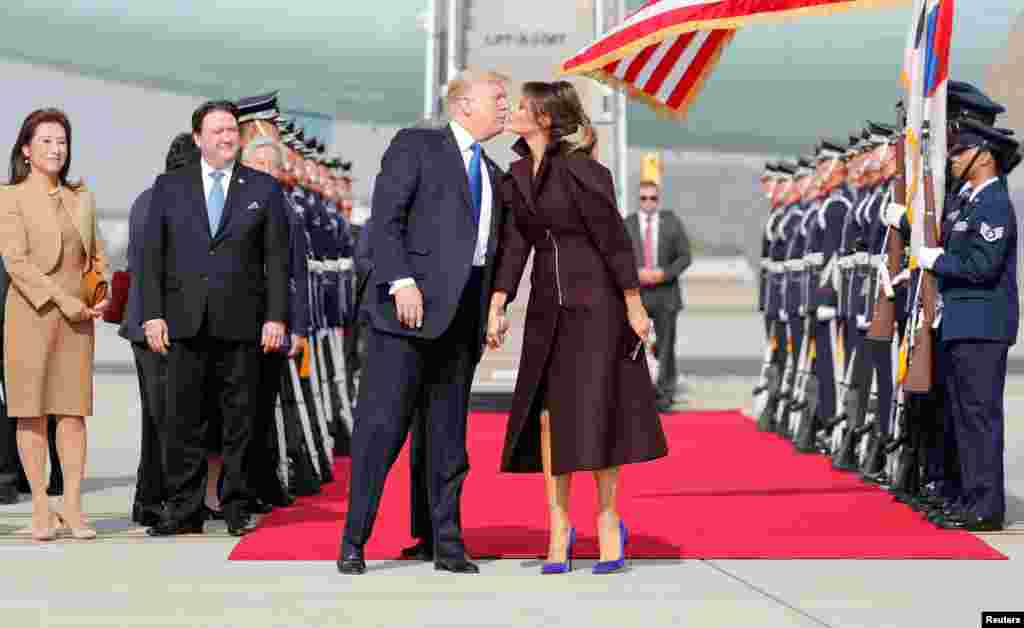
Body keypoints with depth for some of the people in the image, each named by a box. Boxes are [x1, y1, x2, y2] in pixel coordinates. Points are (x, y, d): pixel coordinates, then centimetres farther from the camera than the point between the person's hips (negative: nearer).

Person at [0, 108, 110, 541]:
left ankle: (73, 508, 1)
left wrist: (103, 295, 1)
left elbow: (96, 255, 21)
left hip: (78, 318, 4)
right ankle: (40, 509, 2)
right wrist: (62, 299, -15)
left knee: (73, 411, 0)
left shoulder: (82, 198, 15)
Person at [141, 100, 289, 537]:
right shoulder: (169, 186, 10)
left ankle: (236, 508, 9)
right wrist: (152, 314, -2)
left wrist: (276, 316, -3)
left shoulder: (263, 189, 9)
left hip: (241, 321, 0)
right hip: (185, 321, 0)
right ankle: (184, 510, 4)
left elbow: (277, 258, 5)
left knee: (239, 419, 2)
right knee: (182, 419, 0)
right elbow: (152, 255, 8)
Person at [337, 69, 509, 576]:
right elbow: (386, 218, -8)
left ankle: (447, 544, 11)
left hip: (464, 313, 6)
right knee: (381, 421, -7)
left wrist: (491, 314, 12)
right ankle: (353, 541, -2)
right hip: (411, 303, -6)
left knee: (449, 430, 7)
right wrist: (402, 281, -19)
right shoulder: (416, 145, 1)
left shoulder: (492, 174, 22)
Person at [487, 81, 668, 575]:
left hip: (595, 300, -6)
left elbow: (614, 238, -13)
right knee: (549, 413, 2)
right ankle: (559, 528, 8)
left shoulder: (579, 169, -15)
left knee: (594, 410, -3)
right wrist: (496, 309, 0)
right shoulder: (517, 176, 7)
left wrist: (634, 308, -12)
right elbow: (514, 245, 7)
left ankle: (608, 521, 11)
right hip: (548, 304, 6)